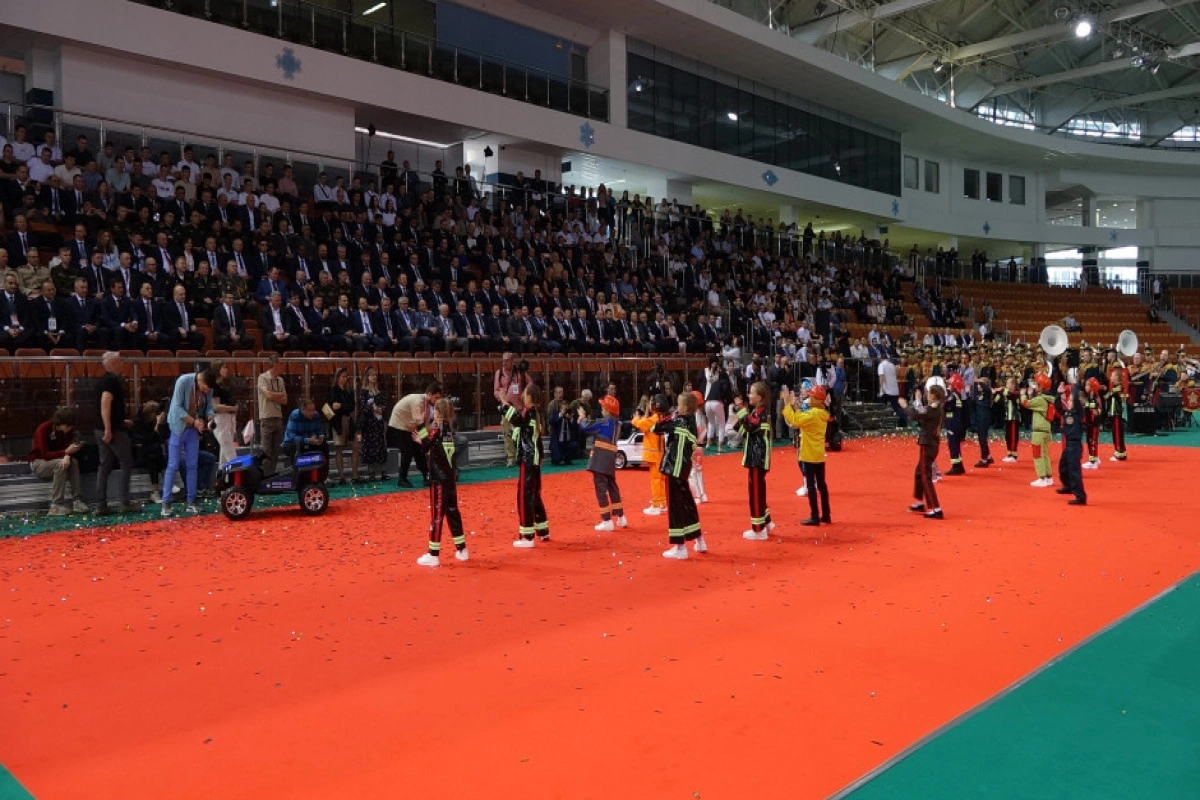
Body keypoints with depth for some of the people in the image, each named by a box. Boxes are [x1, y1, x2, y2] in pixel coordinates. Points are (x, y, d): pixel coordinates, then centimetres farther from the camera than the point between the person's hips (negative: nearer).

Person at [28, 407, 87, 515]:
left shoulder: (68, 430, -6)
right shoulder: (43, 429, -22)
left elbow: (68, 447, -10)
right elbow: (45, 454, -27)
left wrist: (67, 456, -34)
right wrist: (66, 452, -40)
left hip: (56, 460, 5)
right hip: (38, 462, -5)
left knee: (74, 462, -27)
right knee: (61, 464, -34)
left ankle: (77, 500, -29)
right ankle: (56, 505, -34)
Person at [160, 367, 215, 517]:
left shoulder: (208, 388, -6)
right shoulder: (183, 381, -21)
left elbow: (209, 406, 3)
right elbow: (177, 407, -21)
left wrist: (210, 417, -18)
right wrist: (193, 421, -27)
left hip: (194, 430, 5)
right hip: (178, 428, -5)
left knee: (192, 466, 5)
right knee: (173, 466, -4)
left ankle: (191, 502, 10)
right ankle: (166, 503, 1)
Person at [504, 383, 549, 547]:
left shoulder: (530, 411, -15)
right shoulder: (535, 411, 13)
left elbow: (517, 420, -34)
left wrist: (506, 403, -29)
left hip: (528, 460, -10)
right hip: (533, 459, 10)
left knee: (524, 496, -6)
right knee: (534, 495, 18)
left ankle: (527, 537, -5)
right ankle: (543, 531, 27)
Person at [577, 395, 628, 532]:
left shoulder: (605, 422, -13)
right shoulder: (616, 423, 14)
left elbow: (587, 426, -10)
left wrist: (582, 416, 8)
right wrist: (584, 419, 12)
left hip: (600, 459, -9)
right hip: (610, 459, 9)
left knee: (601, 488, -6)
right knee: (612, 486, 18)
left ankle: (607, 521, -8)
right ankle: (621, 518, 24)